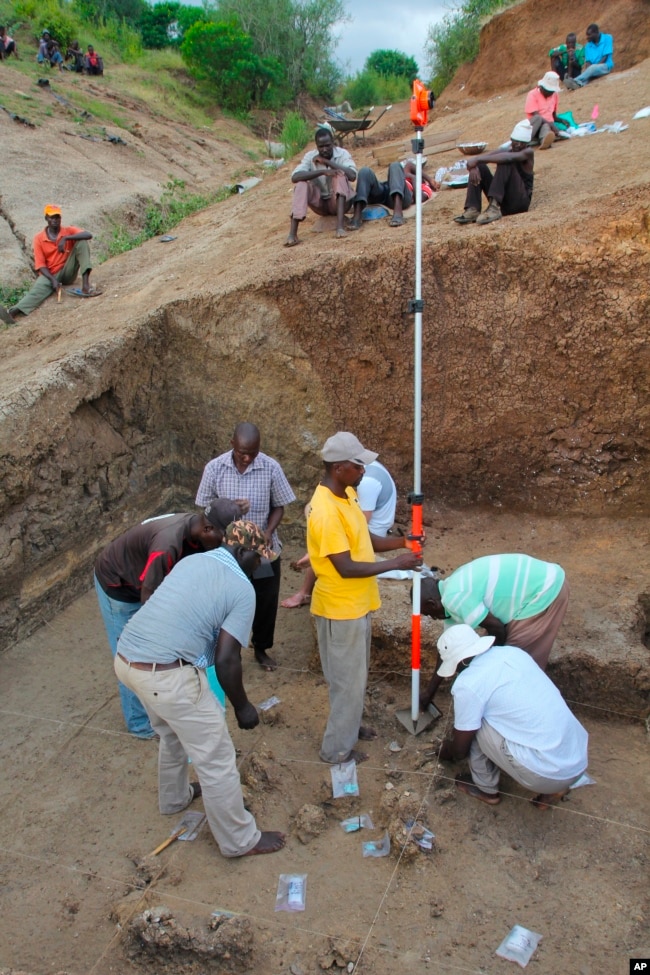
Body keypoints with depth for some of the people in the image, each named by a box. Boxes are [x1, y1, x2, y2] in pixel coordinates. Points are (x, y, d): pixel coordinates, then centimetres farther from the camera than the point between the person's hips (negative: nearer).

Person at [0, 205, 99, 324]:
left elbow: (88, 235, -18)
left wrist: (66, 238, -29)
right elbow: (40, 265, -6)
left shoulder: (69, 231, 1)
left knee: (82, 242, -18)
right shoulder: (39, 238, -1)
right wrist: (53, 280, -25)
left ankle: (85, 285, -37)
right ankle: (12, 312, -59)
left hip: (68, 272, 1)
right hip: (50, 275, -1)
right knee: (39, 287, -34)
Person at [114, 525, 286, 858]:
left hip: (125, 658, 8)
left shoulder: (192, 560, 12)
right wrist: (242, 707, 3)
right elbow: (226, 660, -11)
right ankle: (240, 840, 27)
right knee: (216, 759, 10)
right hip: (166, 674, -8)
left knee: (172, 733, 33)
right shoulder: (242, 589, -7)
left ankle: (174, 797, 56)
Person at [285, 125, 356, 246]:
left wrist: (327, 161, -24)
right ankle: (292, 234, -38)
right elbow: (294, 177, -24)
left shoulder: (342, 153, -9)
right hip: (321, 204, 1)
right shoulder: (310, 156, -7)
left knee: (340, 175, -27)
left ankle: (340, 226, -42)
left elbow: (352, 176, -27)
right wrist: (322, 171, -34)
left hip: (340, 202, -1)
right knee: (301, 184, -24)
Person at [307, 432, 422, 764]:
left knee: (356, 674, 24)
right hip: (340, 609, -9)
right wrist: (396, 563, -21)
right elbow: (346, 567, -27)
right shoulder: (325, 512, -28)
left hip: (356, 604, 9)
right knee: (347, 679, 6)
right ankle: (337, 748, 23)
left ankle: (349, 726, 43)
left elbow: (365, 540, 11)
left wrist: (402, 542, -5)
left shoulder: (348, 494, 3)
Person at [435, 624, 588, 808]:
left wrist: (447, 750, 25)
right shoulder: (514, 652, 8)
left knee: (472, 727, 3)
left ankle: (486, 789, 21)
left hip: (545, 775, -7)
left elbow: (460, 750, 0)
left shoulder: (467, 684, -12)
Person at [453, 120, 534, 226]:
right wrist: (473, 166, -27)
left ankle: (494, 208, -38)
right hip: (503, 202, 5)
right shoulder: (503, 152, 8)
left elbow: (508, 157, -29)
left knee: (506, 161, -23)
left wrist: (477, 160, -30)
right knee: (479, 167, -5)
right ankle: (473, 210, -23)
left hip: (520, 201, -5)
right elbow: (472, 160, -2)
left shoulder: (528, 152, -6)